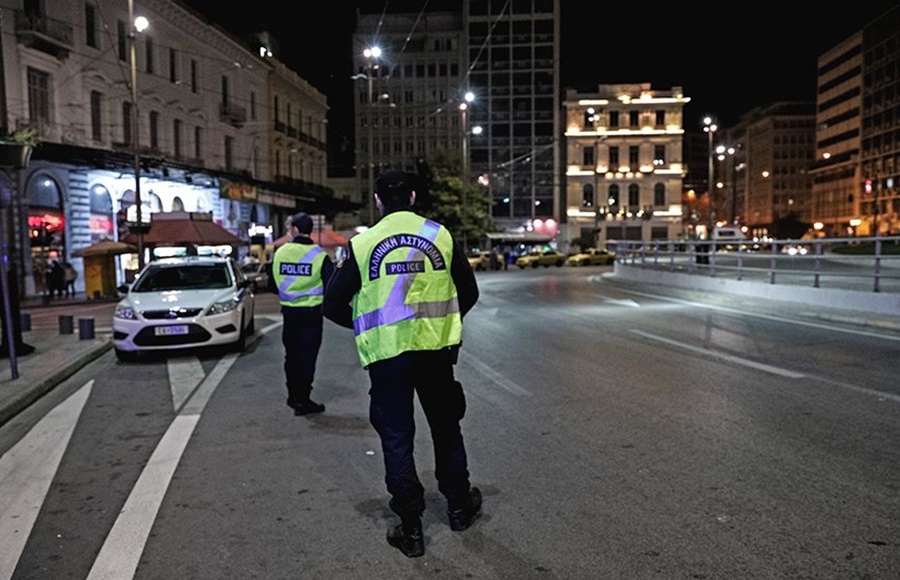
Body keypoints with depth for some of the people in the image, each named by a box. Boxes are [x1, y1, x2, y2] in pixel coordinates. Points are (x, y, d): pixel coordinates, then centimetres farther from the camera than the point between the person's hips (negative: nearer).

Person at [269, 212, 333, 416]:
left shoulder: (280, 253, -1)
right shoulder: (319, 255, -11)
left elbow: (272, 285, 7)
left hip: (289, 311, 4)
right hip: (311, 312, -4)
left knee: (291, 354, 17)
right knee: (307, 356, 1)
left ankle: (293, 395, 29)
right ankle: (302, 401, 2)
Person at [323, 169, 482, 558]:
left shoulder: (362, 244, -4)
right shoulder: (441, 236, 0)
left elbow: (333, 305, -2)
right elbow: (468, 292, 6)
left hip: (386, 354, -2)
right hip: (436, 350, 2)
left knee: (396, 438, 9)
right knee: (446, 427, 20)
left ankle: (411, 529, 17)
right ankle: (459, 507, 34)